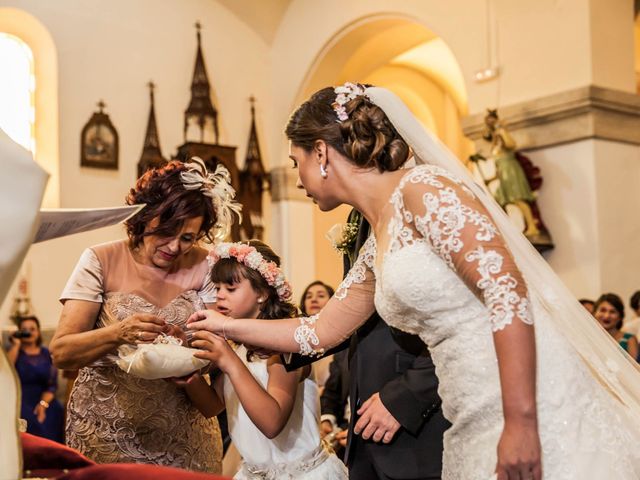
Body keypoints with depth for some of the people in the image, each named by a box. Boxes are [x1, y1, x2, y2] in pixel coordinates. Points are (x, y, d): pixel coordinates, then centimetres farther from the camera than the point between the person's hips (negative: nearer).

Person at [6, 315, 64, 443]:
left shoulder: (47, 354, 14)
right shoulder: (14, 351, 10)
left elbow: (52, 384, 6)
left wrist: (43, 404, -11)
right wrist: (16, 345, -8)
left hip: (43, 400, 2)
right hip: (18, 400, -2)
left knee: (56, 415, -26)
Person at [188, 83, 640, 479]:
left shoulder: (422, 187, -11)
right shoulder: (376, 246, 16)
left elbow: (507, 289, -20)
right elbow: (319, 332, 28)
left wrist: (520, 421, -24)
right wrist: (226, 326, 32)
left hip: (535, 401, -9)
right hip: (479, 422, 9)